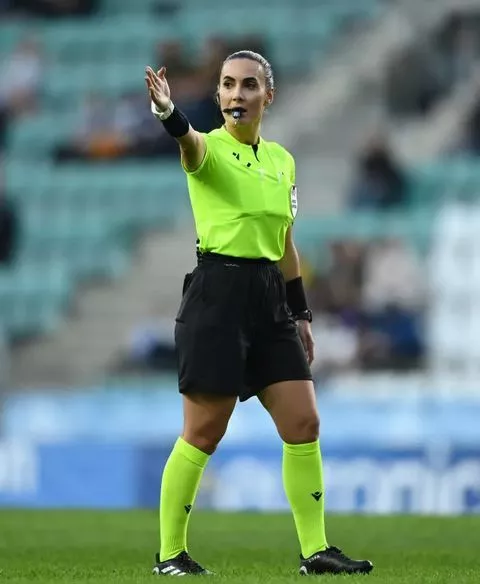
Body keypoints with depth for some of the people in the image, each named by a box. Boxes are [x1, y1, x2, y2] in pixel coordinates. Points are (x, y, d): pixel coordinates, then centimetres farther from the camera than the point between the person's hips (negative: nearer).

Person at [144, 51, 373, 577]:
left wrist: (300, 314, 18)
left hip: (270, 297, 6)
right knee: (203, 434, -4)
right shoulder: (210, 149, -5)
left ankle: (315, 551, 12)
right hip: (217, 295, -6)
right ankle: (170, 555, 6)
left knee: (304, 425, 3)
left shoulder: (282, 160, 14)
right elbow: (191, 144, -31)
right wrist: (167, 112, -54)